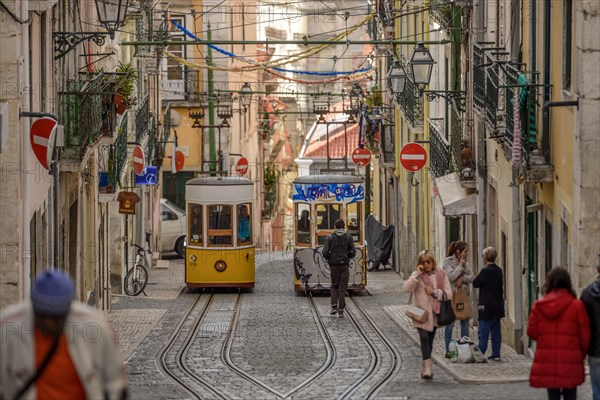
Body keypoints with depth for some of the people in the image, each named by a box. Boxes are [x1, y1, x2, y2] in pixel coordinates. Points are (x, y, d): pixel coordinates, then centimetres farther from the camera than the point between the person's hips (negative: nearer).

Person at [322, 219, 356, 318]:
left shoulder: (330, 237, -2)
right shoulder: (348, 237, 1)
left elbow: (325, 252, -6)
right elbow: (353, 252, -1)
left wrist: (328, 259, 14)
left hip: (334, 265, 0)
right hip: (345, 265, 0)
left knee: (334, 286, 14)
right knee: (342, 288, 4)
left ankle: (334, 306, 0)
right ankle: (341, 310, 1)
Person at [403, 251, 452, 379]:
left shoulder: (440, 275, 5)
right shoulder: (417, 275, -1)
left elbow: (448, 294, 2)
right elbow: (407, 288, -19)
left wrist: (434, 292, -11)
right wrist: (418, 275, -22)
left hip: (434, 313, 4)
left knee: (430, 341, 13)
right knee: (424, 338, -19)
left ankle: (425, 368, 25)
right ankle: (427, 367, -24)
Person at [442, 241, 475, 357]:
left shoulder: (465, 263, 11)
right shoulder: (448, 262, -7)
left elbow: (472, 277, 5)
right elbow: (451, 276, -19)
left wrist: (462, 278, -13)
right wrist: (460, 265, -12)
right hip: (451, 295, -6)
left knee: (465, 323, 7)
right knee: (450, 323, -1)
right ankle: (448, 351, 3)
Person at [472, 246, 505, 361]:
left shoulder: (485, 271, -16)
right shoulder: (498, 271, 7)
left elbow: (475, 283, -11)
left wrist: (478, 275, 1)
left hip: (487, 306, -7)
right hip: (498, 306, 7)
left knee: (483, 332, -3)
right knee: (495, 331, 10)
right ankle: (496, 354, 11)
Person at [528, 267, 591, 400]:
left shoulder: (538, 306, -2)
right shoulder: (577, 305, -8)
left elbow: (532, 333, 2)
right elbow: (584, 335, -3)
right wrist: (582, 354, 14)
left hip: (546, 362, 2)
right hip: (570, 362, -2)